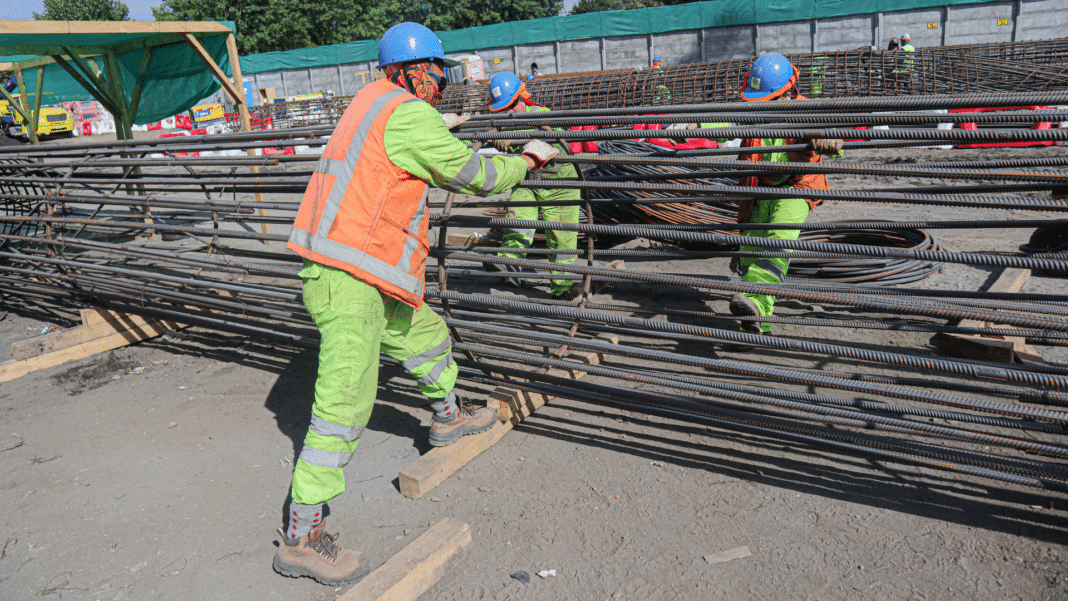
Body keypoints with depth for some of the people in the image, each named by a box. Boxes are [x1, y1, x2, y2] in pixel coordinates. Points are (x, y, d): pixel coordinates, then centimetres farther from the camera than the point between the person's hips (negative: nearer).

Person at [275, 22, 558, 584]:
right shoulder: (408, 115, -12)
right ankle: (300, 538, -1)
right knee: (345, 401, -8)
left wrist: (438, 127, 50)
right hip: (348, 282, -10)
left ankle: (448, 414, 50)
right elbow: (478, 177, -7)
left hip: (348, 273, 10)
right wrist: (529, 159, 10)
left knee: (426, 333, 25)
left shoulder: (372, 99, 16)